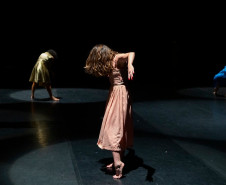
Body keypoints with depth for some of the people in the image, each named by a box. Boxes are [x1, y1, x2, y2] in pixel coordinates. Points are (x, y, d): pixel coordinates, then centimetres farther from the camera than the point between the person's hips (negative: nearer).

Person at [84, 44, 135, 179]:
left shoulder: (117, 58, -14)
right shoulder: (109, 63, 11)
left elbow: (131, 54, -34)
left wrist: (129, 65, -50)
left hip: (120, 94, -10)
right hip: (115, 93, 10)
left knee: (113, 128, -11)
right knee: (120, 128, 13)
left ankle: (118, 163, -14)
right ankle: (118, 160, 21)